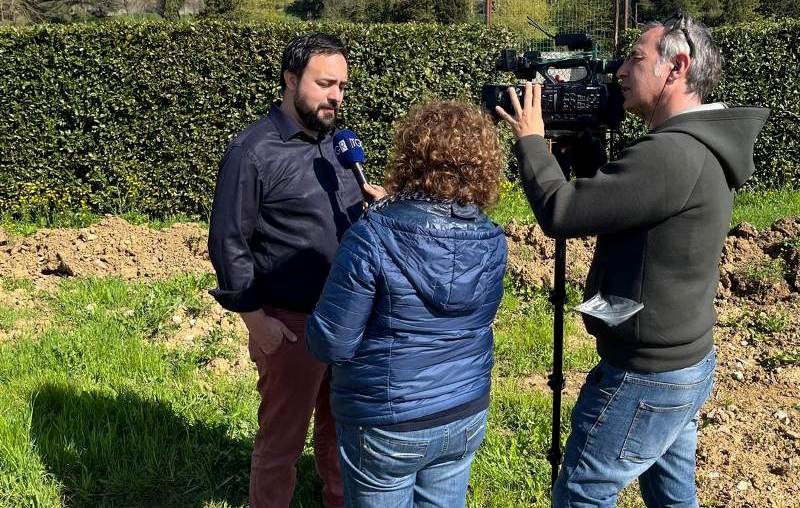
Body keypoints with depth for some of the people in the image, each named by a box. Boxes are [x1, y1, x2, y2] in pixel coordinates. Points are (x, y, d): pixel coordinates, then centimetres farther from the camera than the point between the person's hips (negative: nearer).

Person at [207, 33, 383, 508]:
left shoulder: (336, 140, 7)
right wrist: (257, 320, -14)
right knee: (282, 440, 10)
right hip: (292, 323, -6)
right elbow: (228, 243, -12)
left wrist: (370, 200, -4)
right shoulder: (252, 151, -14)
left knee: (341, 428, 21)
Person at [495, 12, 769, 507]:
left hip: (646, 378, -9)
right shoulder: (704, 148, 5)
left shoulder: (672, 154, -27)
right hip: (688, 364, 9)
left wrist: (531, 139, -9)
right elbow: (603, 199, 15)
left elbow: (561, 212, -24)